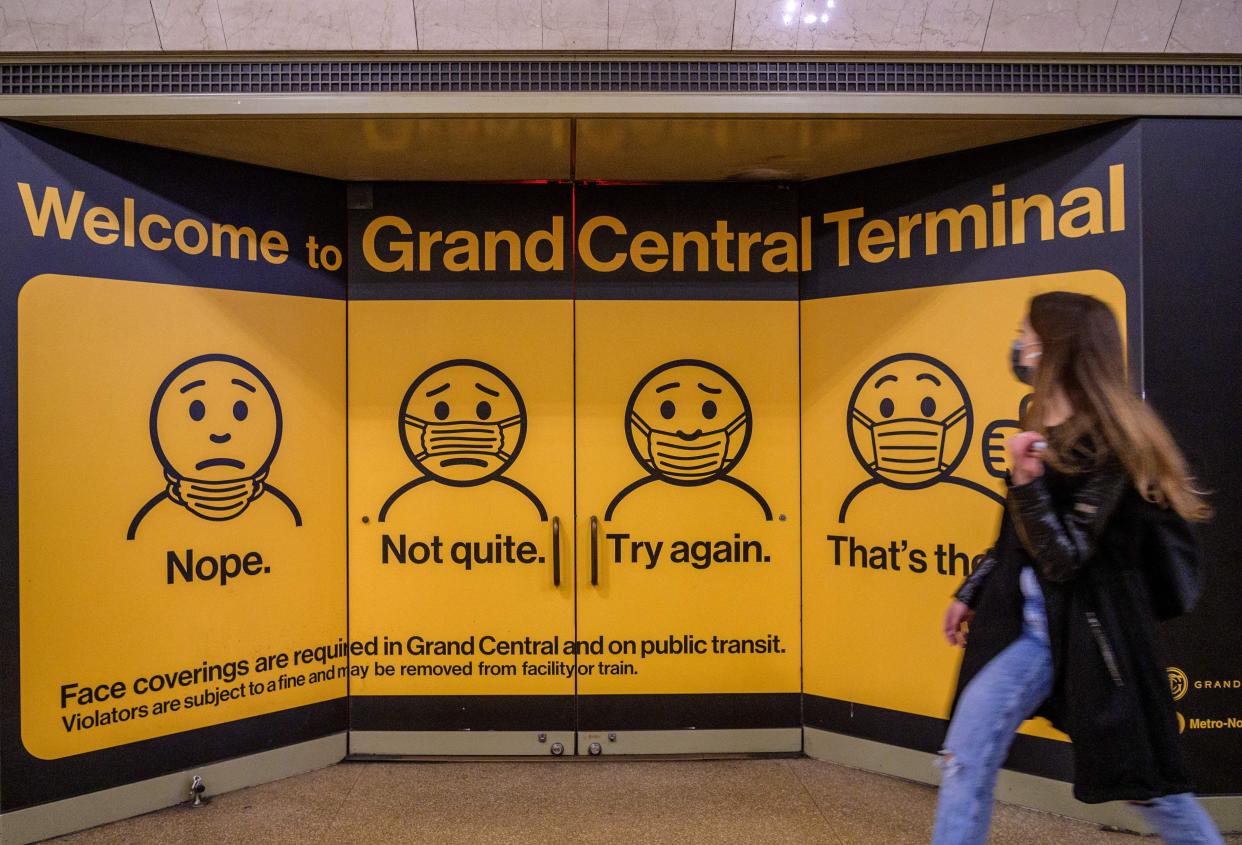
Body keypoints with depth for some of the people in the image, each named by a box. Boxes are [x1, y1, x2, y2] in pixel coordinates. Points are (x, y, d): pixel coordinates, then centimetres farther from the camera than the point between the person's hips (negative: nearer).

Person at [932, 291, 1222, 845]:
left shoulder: (1105, 445, -17)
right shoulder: (1042, 425, 7)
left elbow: (1064, 560, -20)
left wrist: (1027, 481, -32)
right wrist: (970, 593, 19)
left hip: (1088, 631, -7)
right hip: (1024, 623, 7)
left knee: (1145, 784, 12)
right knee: (965, 759, 4)